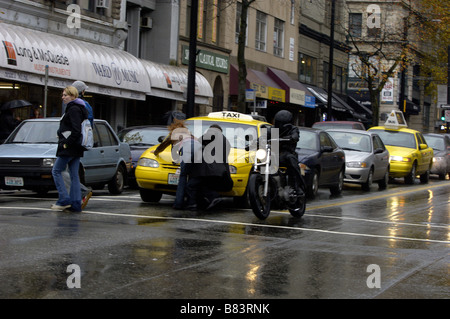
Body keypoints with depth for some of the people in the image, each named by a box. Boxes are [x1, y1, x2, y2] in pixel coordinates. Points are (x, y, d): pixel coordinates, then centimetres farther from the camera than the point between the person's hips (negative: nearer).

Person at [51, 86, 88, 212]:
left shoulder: (74, 109, -14)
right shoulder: (75, 108, 18)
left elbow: (76, 131, -22)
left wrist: (66, 143, -18)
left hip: (69, 148, -10)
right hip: (76, 148, 10)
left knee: (56, 171, -2)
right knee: (74, 175, 7)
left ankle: (64, 200, -5)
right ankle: (75, 204, 6)